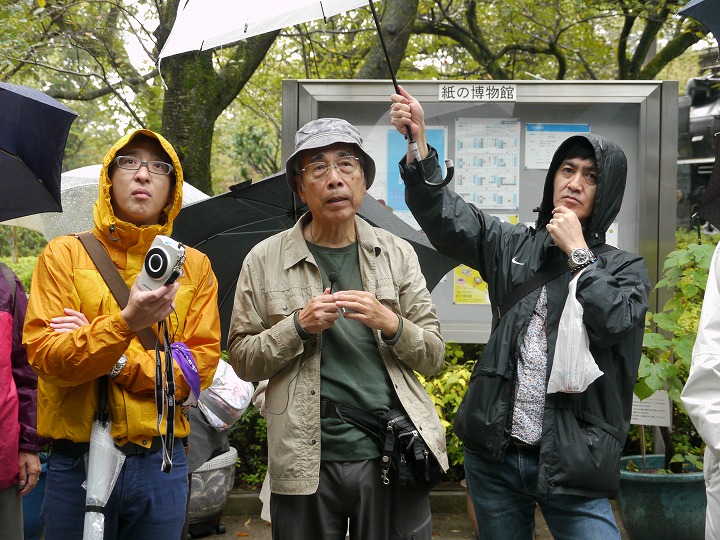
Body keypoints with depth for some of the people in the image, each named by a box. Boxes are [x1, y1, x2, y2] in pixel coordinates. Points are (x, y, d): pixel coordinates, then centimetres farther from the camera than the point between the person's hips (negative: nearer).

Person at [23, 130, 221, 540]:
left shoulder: (194, 266, 5)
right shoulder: (65, 255, -1)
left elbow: (202, 364, -4)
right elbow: (44, 355, -12)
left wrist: (119, 360, -15)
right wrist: (126, 323, -27)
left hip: (161, 462, 2)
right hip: (77, 462, -1)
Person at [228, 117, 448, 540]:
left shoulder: (398, 253, 5)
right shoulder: (264, 260, 2)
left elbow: (434, 357, 5)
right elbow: (243, 360, 1)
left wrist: (390, 324, -13)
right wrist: (298, 326, -14)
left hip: (392, 456, 1)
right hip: (307, 463, -1)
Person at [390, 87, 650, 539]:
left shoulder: (625, 268, 4)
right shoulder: (513, 246, 8)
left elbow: (615, 323, -16)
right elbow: (446, 218, -6)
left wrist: (578, 253, -9)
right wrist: (419, 142, -19)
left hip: (572, 461, -2)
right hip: (495, 451, 3)